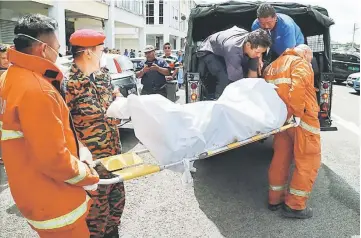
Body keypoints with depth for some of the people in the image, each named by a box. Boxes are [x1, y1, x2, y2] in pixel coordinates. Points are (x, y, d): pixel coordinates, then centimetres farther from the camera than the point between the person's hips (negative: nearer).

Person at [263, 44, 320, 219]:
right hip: (302, 119, -7)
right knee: (308, 161, 2)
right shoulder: (300, 63, -3)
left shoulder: (272, 66, 21)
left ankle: (275, 199, 25)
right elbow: (297, 85, -23)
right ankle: (295, 205, 5)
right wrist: (297, 113, -22)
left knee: (280, 157, 16)